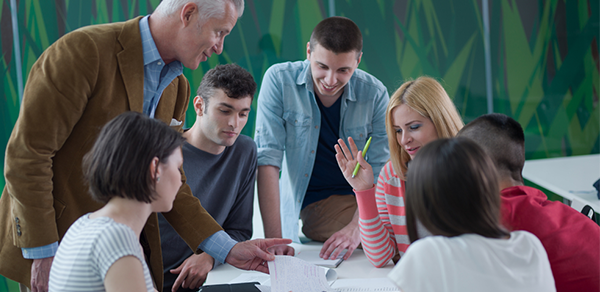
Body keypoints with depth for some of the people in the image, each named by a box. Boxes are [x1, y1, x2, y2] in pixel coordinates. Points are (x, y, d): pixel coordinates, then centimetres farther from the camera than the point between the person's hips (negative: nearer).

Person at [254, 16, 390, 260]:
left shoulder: (375, 93, -6)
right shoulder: (279, 80, -10)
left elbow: (380, 172, -7)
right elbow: (268, 158, -14)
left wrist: (356, 228, -25)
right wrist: (274, 239, -21)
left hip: (357, 202, 2)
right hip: (298, 206, -2)